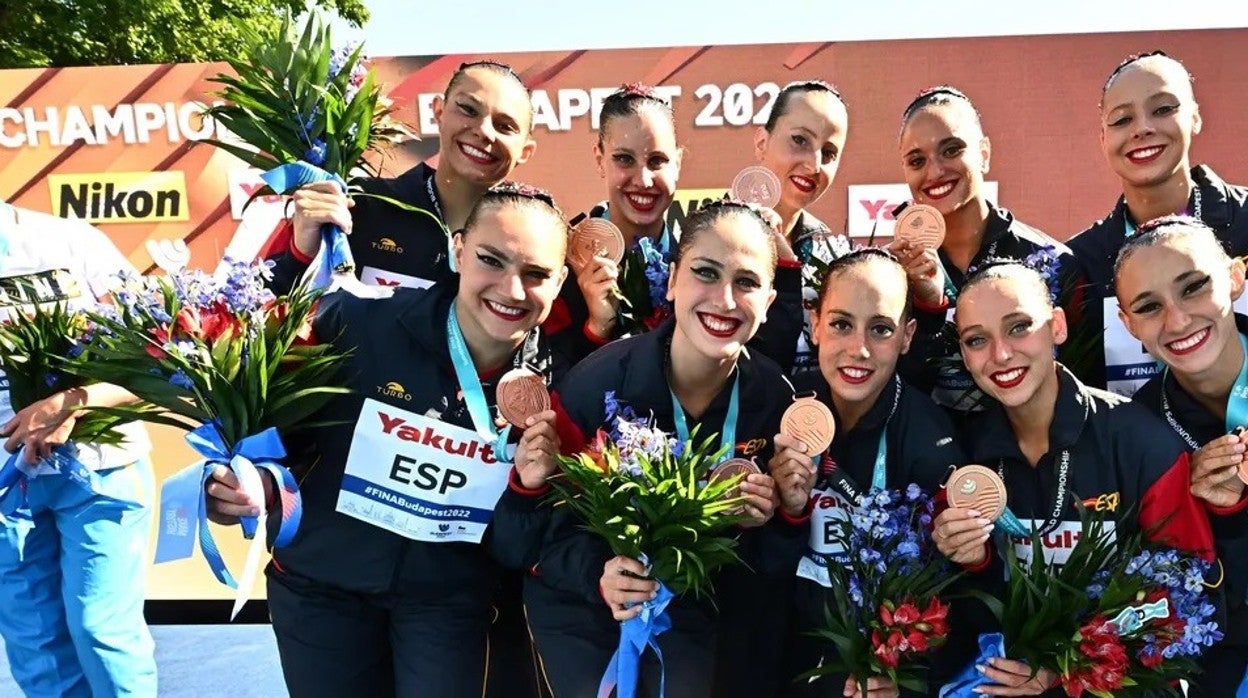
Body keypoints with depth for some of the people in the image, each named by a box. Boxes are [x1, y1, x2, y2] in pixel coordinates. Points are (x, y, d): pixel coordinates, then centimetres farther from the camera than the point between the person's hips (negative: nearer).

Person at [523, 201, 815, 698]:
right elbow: (551, 526, -17)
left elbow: (770, 564, -4)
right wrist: (599, 575, -35)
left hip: (691, 613, 3)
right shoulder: (597, 383, -23)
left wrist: (788, 513, -24)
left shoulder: (774, 398, -13)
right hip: (582, 604, -2)